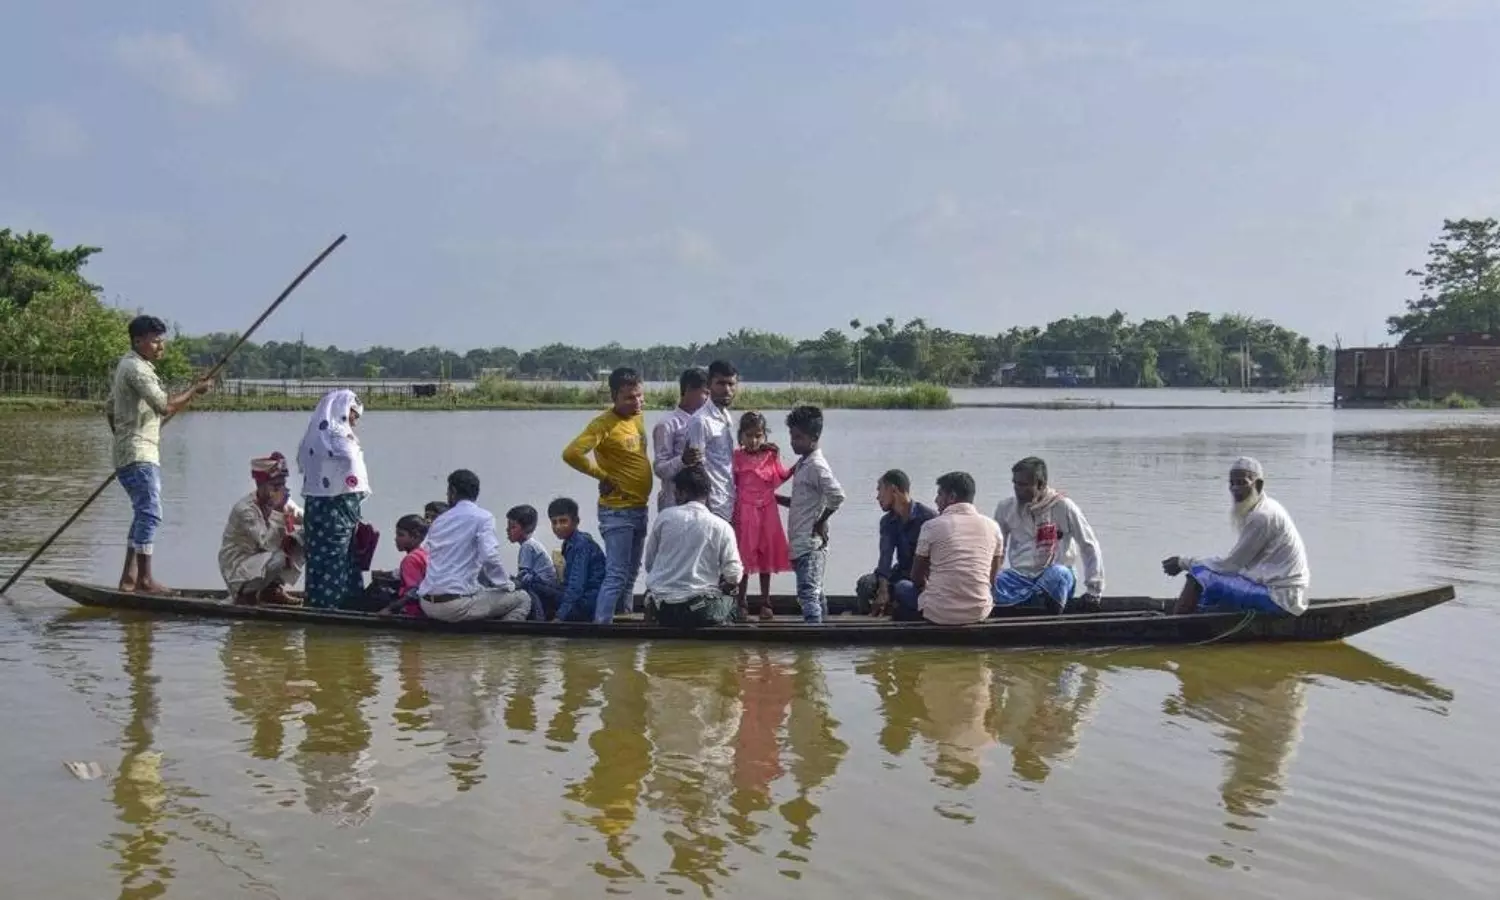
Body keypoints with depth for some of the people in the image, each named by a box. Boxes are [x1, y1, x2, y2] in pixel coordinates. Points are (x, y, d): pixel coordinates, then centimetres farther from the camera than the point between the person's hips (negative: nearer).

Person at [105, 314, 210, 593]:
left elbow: (109, 409, 27)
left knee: (144, 514, 14)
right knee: (150, 514, -11)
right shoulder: (137, 368, -14)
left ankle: (128, 578, 16)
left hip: (136, 454, 11)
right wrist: (195, 390, -16)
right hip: (139, 455, -11)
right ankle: (145, 579, -10)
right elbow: (165, 406, -25)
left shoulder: (126, 365, 19)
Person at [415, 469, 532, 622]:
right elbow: (490, 557, -15)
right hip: (456, 604, -7)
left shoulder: (438, 521, 15)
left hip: (428, 604, 7)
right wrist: (507, 584, 0)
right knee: (522, 598, 8)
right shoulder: (482, 517, -3)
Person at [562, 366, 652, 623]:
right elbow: (571, 454, -29)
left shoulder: (638, 417, 7)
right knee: (616, 575, -11)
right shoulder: (603, 424, -18)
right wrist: (603, 475, -17)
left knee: (630, 574, 17)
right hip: (617, 510, -8)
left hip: (640, 507, 8)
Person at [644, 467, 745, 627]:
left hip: (661, 609, 2)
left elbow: (649, 563, 6)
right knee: (729, 602, 28)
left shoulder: (664, 516, -1)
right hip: (699, 613, -2)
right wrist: (720, 587, 15)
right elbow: (733, 576, -8)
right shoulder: (721, 527, -5)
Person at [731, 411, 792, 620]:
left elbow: (781, 476, 12)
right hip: (744, 512, -3)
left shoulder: (771, 455, 4)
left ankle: (765, 602, 18)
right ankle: (741, 603, 10)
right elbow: (731, 485, -1)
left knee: (766, 556, 9)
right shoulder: (737, 457, -3)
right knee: (744, 557, 1)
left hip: (767, 511, 3)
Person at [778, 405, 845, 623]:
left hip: (810, 544, -10)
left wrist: (820, 522, -16)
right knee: (815, 593, 16)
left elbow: (837, 496, -26)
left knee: (807, 595, -14)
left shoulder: (816, 466, -15)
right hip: (801, 543, 10)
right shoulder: (802, 464, 15)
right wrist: (775, 497, 13)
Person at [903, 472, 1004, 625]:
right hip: (978, 612, 3)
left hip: (939, 613, -3)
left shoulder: (932, 526, -4)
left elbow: (917, 577, 5)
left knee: (901, 597, 26)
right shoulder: (992, 527, 4)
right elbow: (992, 578, 13)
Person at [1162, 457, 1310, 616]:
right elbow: (1237, 561, 11)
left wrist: (1184, 562, -6)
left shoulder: (1263, 516, -16)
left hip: (1278, 597, -10)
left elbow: (1231, 563, -14)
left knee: (1200, 577, -17)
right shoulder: (1259, 510, 14)